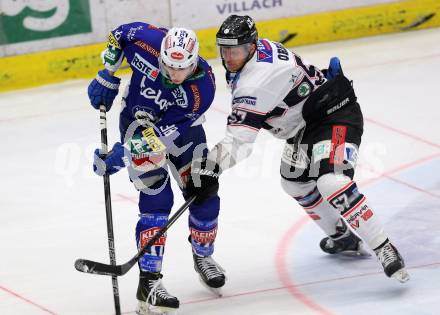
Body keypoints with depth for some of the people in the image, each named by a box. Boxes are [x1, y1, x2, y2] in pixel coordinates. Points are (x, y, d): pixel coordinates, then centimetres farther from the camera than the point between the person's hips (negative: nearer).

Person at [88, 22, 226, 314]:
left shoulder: (203, 87, -33)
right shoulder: (147, 41, -32)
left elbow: (166, 132, -33)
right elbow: (120, 34, -7)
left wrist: (122, 155, -37)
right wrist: (107, 77, -6)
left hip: (179, 125, 1)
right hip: (138, 119, -1)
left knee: (204, 196, 2)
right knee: (157, 198, -17)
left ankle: (203, 255, 34)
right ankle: (148, 282, -19)